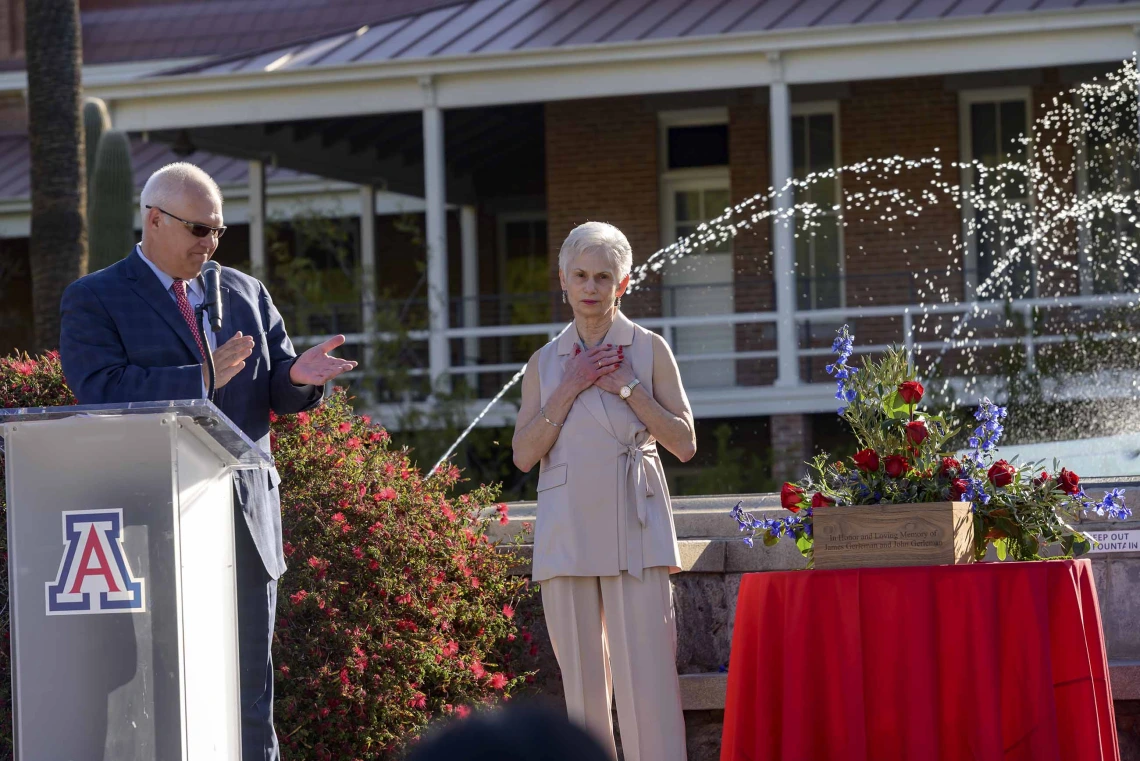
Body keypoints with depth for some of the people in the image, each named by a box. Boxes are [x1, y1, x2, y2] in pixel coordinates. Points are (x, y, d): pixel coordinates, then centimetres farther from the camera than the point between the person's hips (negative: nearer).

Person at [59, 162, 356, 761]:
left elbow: (276, 393, 14)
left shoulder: (246, 295, 17)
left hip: (245, 527, 5)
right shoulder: (93, 301, 1)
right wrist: (199, 381, -24)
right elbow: (103, 391, -14)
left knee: (249, 701, 6)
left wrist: (299, 375, -10)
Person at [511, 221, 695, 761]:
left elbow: (684, 444, 3)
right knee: (582, 680, 3)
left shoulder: (649, 350, 7)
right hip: (565, 531, 3)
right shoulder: (545, 362, 13)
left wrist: (628, 388, -6)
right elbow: (523, 453, 4)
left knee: (647, 673, -12)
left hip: (633, 529, -3)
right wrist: (569, 389, -5)